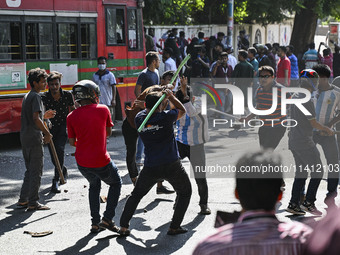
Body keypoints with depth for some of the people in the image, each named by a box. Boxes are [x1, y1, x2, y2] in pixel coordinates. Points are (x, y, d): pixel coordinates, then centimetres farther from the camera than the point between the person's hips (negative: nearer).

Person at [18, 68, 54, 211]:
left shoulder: (27, 96, 18)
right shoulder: (36, 97, -13)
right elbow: (35, 118, -23)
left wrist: (44, 116, 18)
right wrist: (47, 133, -16)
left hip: (25, 137, 10)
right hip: (34, 138, -10)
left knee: (30, 170, 17)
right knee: (36, 171, -3)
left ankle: (23, 199, 20)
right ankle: (33, 203, -1)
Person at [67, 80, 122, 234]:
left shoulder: (71, 117, -2)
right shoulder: (103, 109, -5)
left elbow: (72, 142, 4)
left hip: (81, 162, 3)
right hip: (101, 161, -3)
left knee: (94, 185, 29)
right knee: (115, 184, 22)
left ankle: (95, 223, 25)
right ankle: (107, 219, 9)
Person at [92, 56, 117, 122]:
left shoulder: (110, 75, -1)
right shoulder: (95, 75, 12)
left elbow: (113, 87, -5)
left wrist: (113, 99, -15)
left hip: (108, 102, -4)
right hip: (98, 102, 4)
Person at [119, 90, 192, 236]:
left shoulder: (139, 119, 1)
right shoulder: (166, 117, -10)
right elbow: (182, 111, 10)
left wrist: (165, 97, 20)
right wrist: (171, 96, 16)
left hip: (150, 168, 3)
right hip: (172, 166, -3)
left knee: (136, 195, 22)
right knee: (185, 193, 19)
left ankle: (123, 227, 18)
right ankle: (174, 227, 15)